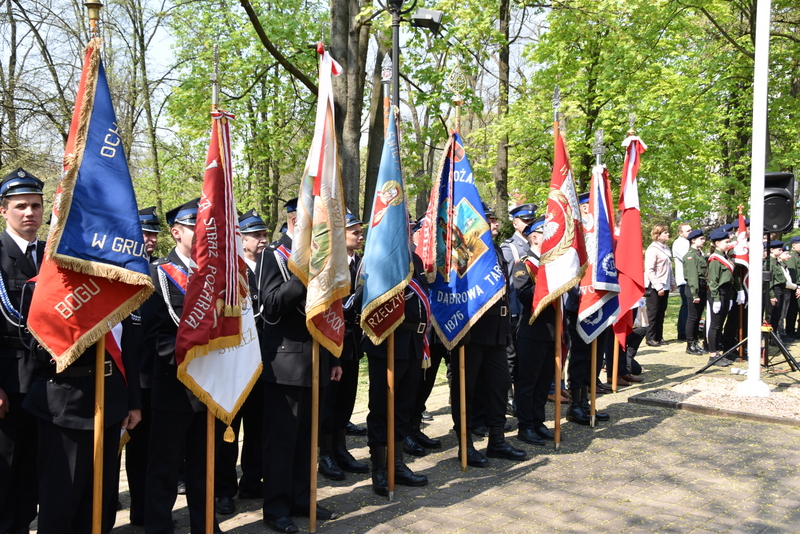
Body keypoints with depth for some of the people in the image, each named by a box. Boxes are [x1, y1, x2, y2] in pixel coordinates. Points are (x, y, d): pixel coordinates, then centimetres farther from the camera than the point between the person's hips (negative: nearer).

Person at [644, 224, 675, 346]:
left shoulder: (666, 248, 10)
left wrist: (672, 282, 12)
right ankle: (651, 338, 8)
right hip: (654, 287, -7)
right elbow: (649, 270, -18)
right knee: (653, 313, 1)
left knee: (661, 313, 11)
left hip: (665, 286, 7)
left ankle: (659, 336, 19)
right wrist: (658, 287, -19)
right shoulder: (652, 249, -14)